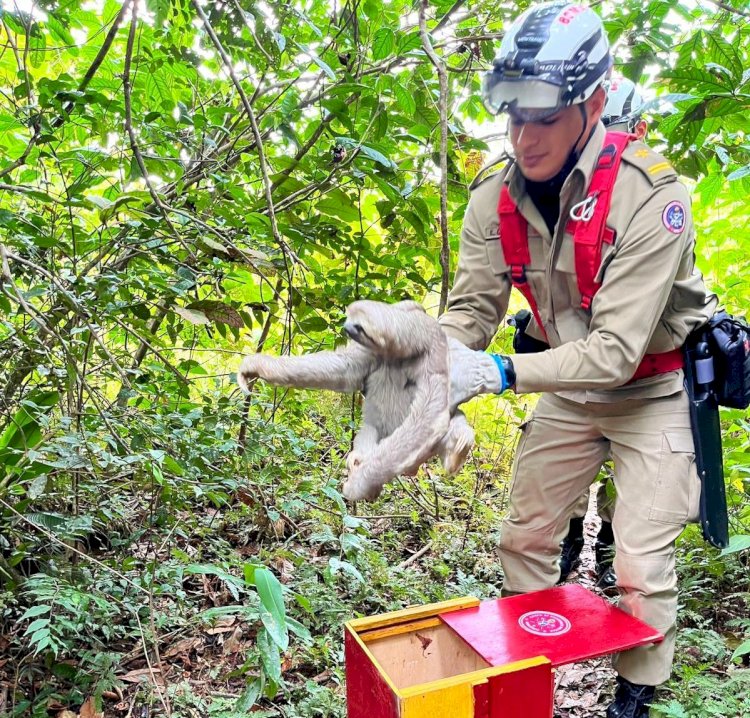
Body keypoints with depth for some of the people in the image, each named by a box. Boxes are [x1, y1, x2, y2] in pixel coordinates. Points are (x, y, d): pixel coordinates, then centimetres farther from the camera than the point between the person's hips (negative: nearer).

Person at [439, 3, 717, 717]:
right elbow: (469, 310, -12)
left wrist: (497, 373, -43)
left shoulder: (648, 196, -29)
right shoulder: (495, 199, -14)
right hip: (572, 386, 5)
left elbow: (617, 351, -33)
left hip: (654, 387, -4)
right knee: (523, 539, 10)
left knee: (641, 570, -1)